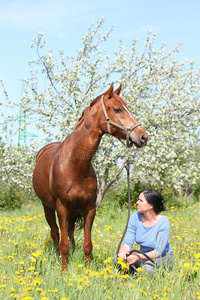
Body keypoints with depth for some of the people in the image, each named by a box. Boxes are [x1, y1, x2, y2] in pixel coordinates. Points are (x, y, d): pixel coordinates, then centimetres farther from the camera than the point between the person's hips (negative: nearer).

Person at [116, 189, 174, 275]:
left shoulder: (163, 222, -21)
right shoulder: (135, 217, -9)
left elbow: (158, 251, -24)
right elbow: (128, 242, -10)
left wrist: (139, 257, -40)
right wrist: (123, 251, -35)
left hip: (163, 257, -4)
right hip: (144, 256, 4)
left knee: (148, 267, -37)